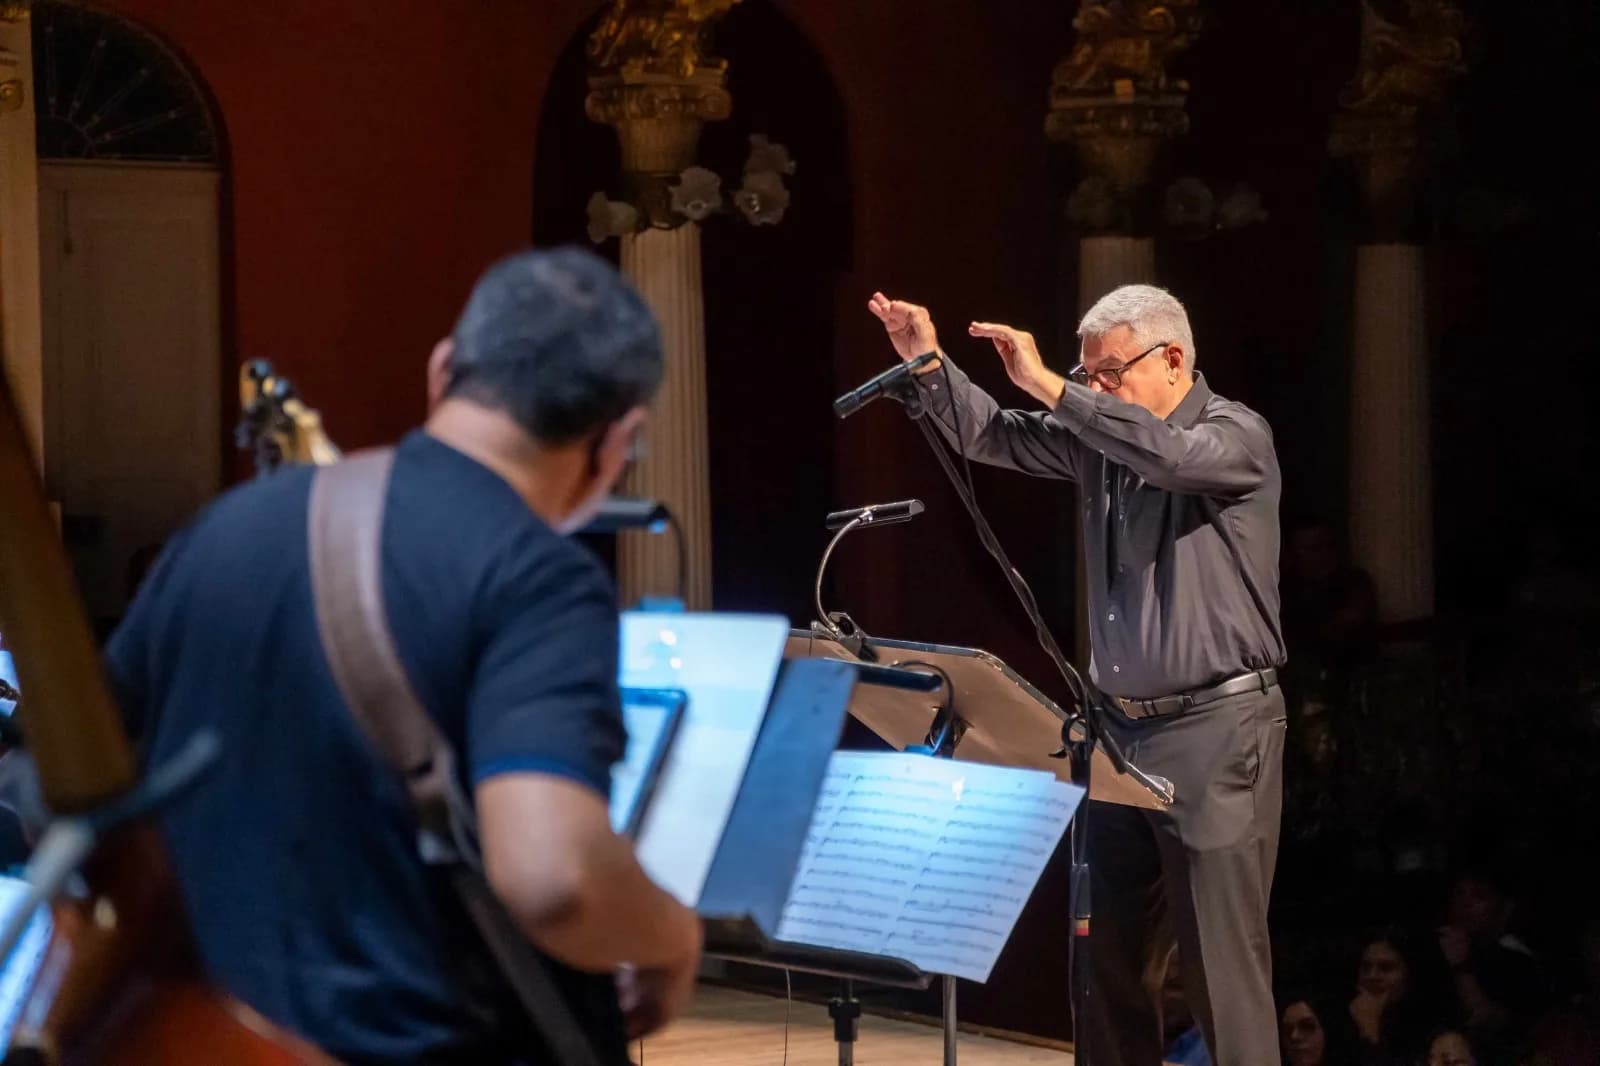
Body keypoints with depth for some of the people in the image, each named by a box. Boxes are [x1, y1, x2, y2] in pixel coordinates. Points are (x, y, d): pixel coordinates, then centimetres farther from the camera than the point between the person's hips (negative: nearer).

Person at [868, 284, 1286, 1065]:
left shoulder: (1236, 435, -9)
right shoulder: (1101, 439, 10)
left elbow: (1173, 455, -29)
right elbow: (990, 437, 11)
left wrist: (1048, 386, -26)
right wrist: (930, 366, -7)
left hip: (1217, 729, -7)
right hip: (1122, 726, 7)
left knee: (1220, 951, -7)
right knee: (1110, 948, 10)